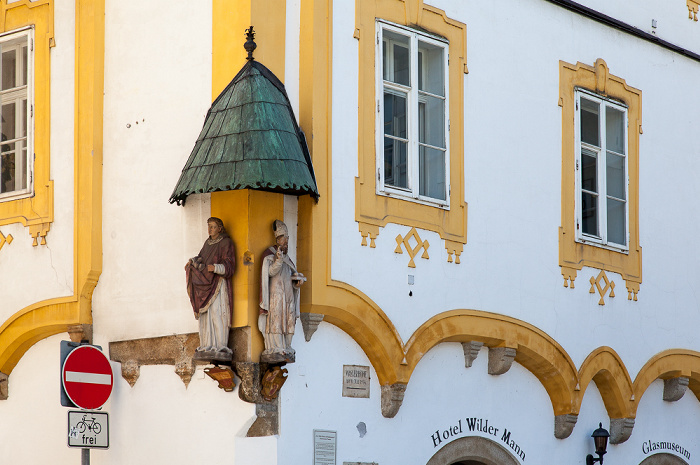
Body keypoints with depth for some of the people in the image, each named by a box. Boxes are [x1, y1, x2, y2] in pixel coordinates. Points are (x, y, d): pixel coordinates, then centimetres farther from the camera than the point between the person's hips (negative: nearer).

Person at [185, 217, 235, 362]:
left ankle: (220, 347, -15)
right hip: (205, 283, 7)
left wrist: (215, 268, -28)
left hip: (217, 283, -7)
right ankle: (207, 347, 2)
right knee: (206, 315, 2)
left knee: (217, 314, -13)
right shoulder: (208, 243, 17)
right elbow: (201, 258, 23)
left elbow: (229, 265, -11)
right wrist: (193, 261, 2)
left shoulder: (226, 243, -5)